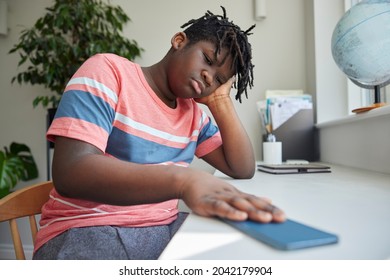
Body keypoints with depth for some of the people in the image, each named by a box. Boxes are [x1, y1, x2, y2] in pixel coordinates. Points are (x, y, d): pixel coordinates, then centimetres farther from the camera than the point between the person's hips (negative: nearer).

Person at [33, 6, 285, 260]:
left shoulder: (194, 112, 8)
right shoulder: (108, 70, -9)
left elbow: (243, 169, 6)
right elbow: (69, 172, -23)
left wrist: (220, 100, 0)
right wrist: (184, 180, -37)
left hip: (165, 227, 6)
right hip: (88, 232, -5)